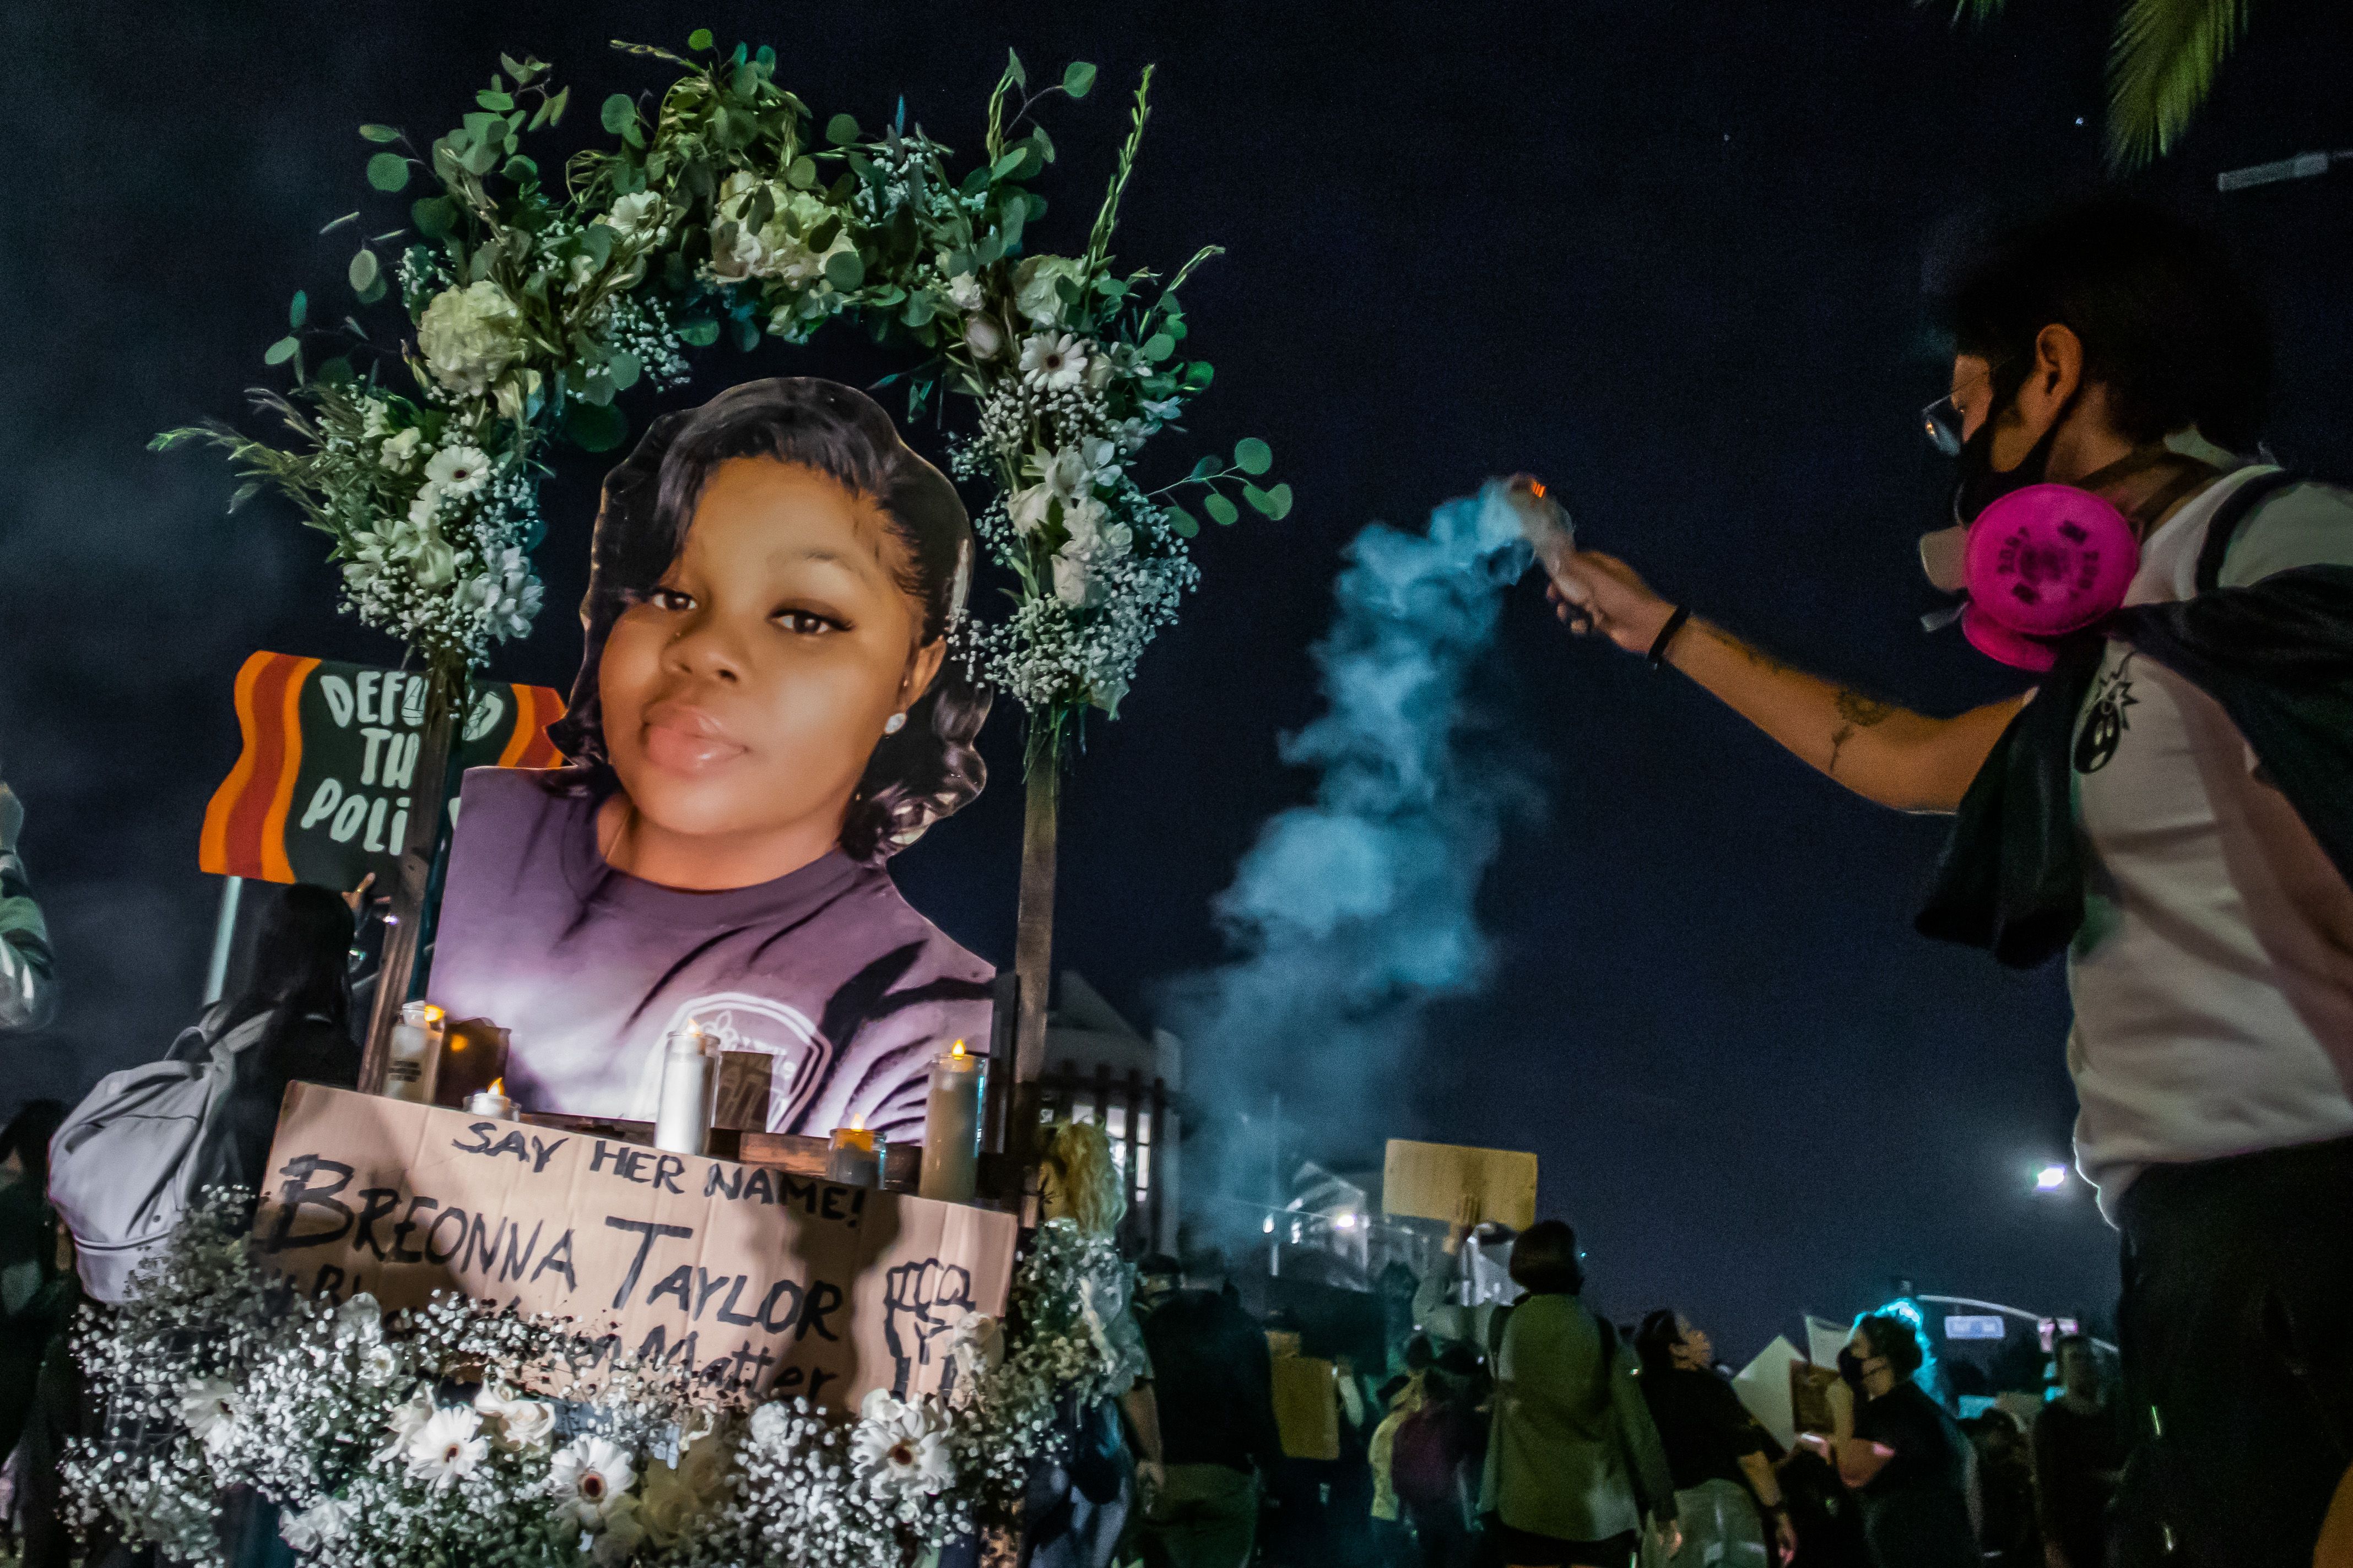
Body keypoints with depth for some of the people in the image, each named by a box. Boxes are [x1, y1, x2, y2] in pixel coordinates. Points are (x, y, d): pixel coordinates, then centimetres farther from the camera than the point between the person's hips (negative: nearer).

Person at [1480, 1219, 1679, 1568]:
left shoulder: (1503, 1327, -1)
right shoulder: (1602, 1334, -2)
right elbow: (1637, 1426, -3)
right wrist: (1663, 1507, 5)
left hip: (1527, 1512, 0)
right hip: (1601, 1514, 0)